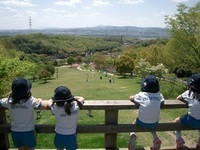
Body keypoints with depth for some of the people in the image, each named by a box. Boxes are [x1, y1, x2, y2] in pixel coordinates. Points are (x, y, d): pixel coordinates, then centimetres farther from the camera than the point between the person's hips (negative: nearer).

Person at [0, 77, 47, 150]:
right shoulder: (31, 101, -23)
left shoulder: (8, 101, -14)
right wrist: (40, 100, 4)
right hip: (28, 132, -3)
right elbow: (47, 105, -18)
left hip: (15, 133, 3)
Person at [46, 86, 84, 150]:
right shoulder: (76, 106, -20)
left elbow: (49, 102, 1)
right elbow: (81, 98, 2)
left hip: (59, 136, 0)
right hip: (71, 137, 0)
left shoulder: (55, 108, -22)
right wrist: (71, 98, 6)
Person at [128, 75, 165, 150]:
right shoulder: (159, 95, -7)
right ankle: (156, 138, 15)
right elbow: (162, 101, 14)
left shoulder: (141, 95, -13)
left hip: (142, 123, -2)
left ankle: (132, 134, 0)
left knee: (134, 122, 30)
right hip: (155, 123, 3)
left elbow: (131, 98, 4)